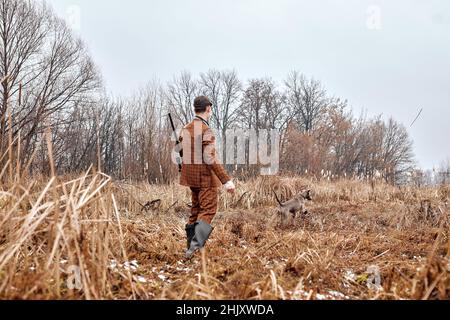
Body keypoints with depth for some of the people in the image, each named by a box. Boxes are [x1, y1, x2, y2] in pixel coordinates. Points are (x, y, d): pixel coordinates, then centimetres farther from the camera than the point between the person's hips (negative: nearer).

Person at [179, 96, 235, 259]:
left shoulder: (186, 129, 6)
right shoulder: (206, 131, -18)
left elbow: (179, 155, 11)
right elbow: (210, 159, -25)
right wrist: (226, 180, -25)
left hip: (191, 176, 8)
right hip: (206, 177, -7)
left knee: (196, 209, 19)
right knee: (207, 212, -4)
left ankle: (191, 245, 24)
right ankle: (194, 246, -19)